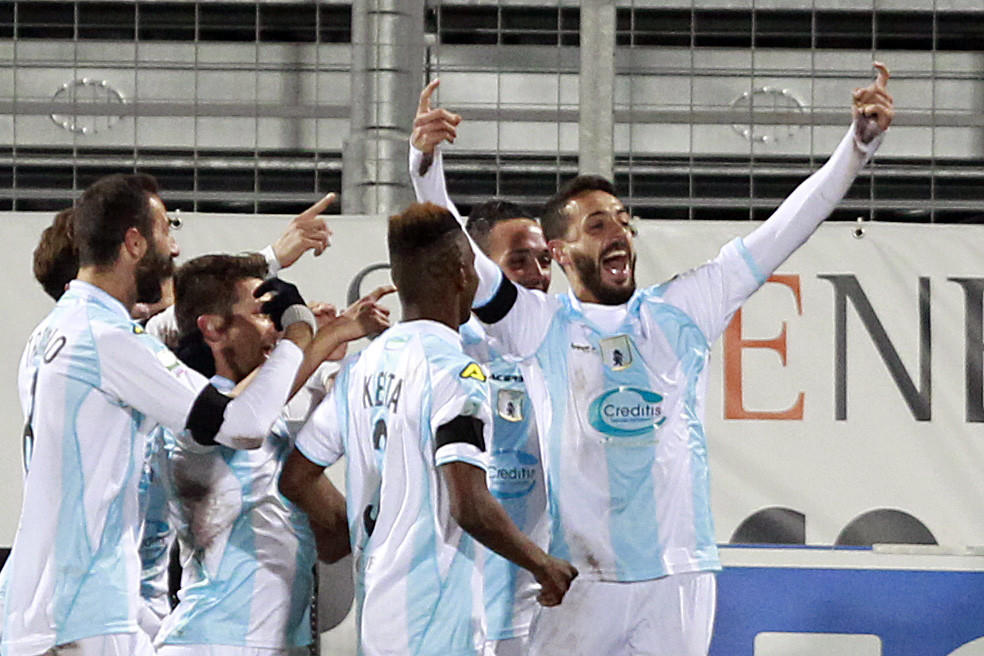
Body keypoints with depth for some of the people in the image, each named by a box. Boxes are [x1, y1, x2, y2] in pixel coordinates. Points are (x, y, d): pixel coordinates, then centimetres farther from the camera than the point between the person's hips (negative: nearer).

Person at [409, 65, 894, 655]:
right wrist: (428, 162, -21)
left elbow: (780, 234, 9)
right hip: (582, 577, -2)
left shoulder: (680, 311, 12)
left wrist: (859, 143, 2)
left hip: (681, 569, 2)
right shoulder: (540, 323, 5)